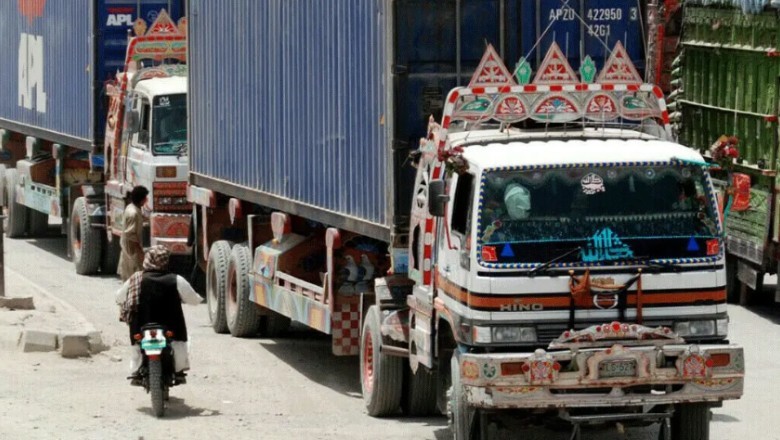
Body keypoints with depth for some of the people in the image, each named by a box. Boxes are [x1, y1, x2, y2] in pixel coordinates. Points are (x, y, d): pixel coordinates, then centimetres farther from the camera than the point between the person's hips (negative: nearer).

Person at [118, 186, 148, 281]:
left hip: (128, 246, 10)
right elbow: (131, 235, -25)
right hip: (132, 248, -10)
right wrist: (139, 250, -20)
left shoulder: (131, 208, 5)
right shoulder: (133, 213, -26)